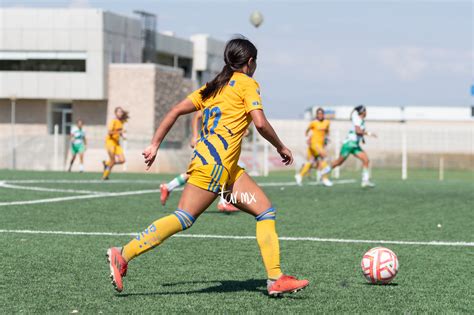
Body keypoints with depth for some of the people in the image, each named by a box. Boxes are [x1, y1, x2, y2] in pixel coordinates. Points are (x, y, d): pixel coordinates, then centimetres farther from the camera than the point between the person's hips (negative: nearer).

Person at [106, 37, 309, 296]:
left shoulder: (213, 87, 22)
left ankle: (275, 279, 0)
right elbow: (260, 123, -12)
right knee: (184, 218, -13)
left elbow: (175, 111, 16)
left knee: (266, 211, 6)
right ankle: (123, 255, -13)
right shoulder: (246, 83, 0)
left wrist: (154, 145, 16)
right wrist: (281, 148, 3)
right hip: (214, 162, -9)